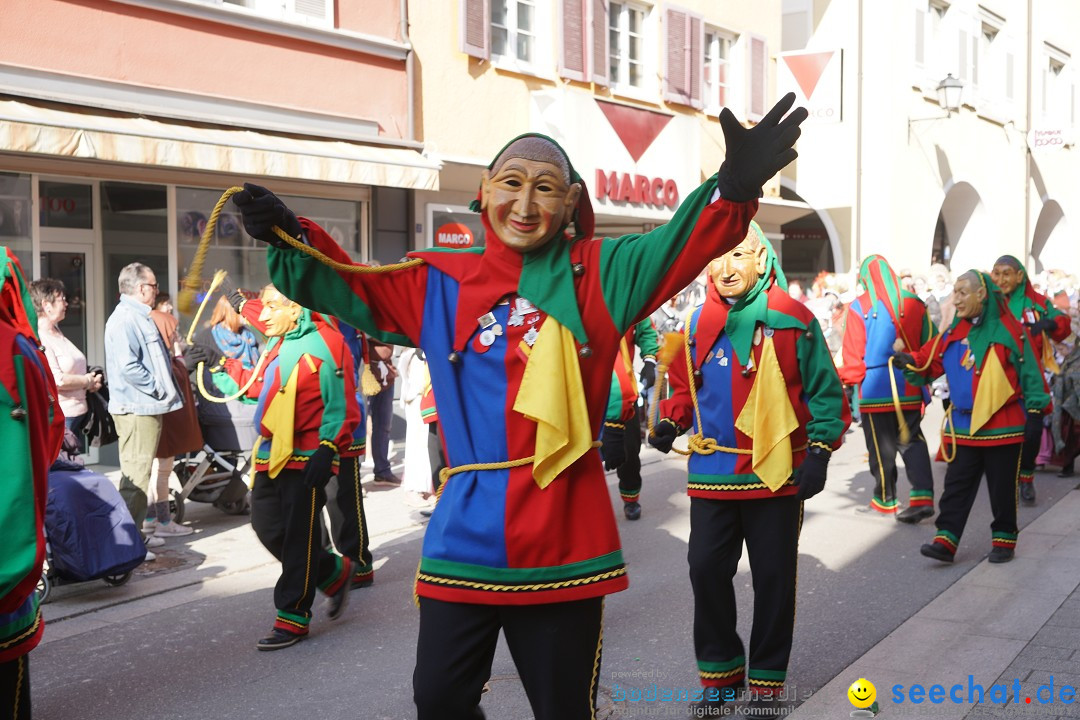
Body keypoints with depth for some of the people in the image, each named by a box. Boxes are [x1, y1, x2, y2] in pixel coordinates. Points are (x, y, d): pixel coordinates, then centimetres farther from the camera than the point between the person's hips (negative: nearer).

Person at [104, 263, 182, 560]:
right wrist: (158, 388, -15)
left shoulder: (138, 316, 17)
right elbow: (128, 366, -24)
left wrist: (164, 390, 13)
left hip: (147, 407, 11)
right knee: (136, 475, -9)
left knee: (139, 472, 16)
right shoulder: (125, 319, -16)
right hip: (136, 409, -11)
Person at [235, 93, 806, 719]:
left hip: (564, 540, -2)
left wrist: (735, 187, -31)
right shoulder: (440, 284, 5)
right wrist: (292, 238, -6)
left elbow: (681, 245, -13)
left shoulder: (599, 274, -1)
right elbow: (350, 287, 10)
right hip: (466, 535, 2)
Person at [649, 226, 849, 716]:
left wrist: (819, 451, -10)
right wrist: (671, 422, 2)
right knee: (707, 570, 6)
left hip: (776, 474, -3)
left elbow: (825, 391, -4)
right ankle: (719, 672, 24)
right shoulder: (698, 323, 6)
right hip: (711, 474, 4)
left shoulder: (792, 319, -7)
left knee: (773, 578, 7)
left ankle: (766, 681, 23)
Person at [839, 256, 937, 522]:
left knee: (882, 447, 7)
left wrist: (849, 379, 5)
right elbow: (929, 342, 7)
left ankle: (885, 502, 18)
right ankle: (922, 497, -1)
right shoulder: (914, 304, 3)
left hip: (875, 389, -3)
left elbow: (854, 352, -9)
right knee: (912, 440, 12)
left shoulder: (859, 307, -10)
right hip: (910, 388, 4)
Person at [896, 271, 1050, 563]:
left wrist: (1036, 409, -6)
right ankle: (946, 539, 3)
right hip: (962, 426, 4)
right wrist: (911, 363, -13)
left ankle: (1004, 538, 21)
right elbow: (931, 360, 6)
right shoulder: (954, 331, 7)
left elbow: (1029, 372, -5)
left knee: (1002, 487, 7)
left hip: (1002, 425, -4)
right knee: (956, 485, 3)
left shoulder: (1008, 330, -7)